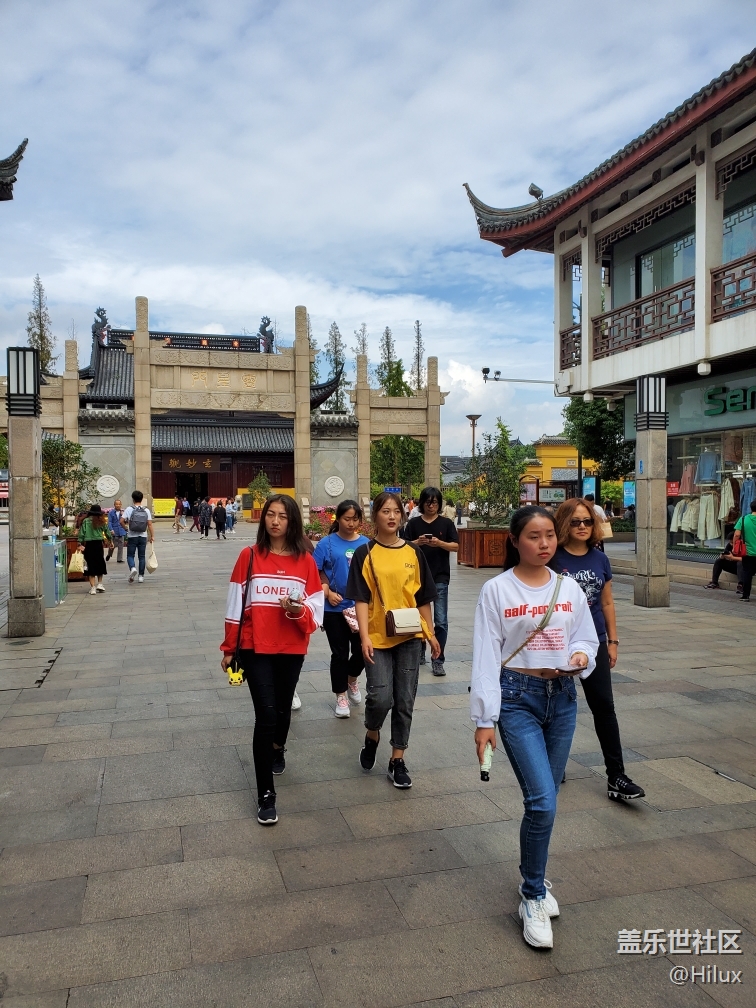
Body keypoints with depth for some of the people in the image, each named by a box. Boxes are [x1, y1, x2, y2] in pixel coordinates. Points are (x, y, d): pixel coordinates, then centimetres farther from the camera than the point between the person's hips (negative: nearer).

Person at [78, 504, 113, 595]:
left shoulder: (85, 521, -3)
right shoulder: (102, 521, -1)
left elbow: (81, 534, -7)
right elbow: (107, 532, 6)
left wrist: (81, 544, -2)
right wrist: (110, 541, 20)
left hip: (88, 545, 0)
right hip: (98, 544, 0)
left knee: (91, 566, 5)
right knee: (100, 564, 17)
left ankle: (93, 587, 3)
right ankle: (99, 583, 11)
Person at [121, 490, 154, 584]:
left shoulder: (129, 509, -5)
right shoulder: (146, 510, 1)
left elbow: (122, 521, -10)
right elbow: (149, 524, -3)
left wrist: (126, 528, 9)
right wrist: (152, 536, 2)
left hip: (132, 537, -2)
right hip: (143, 537, 2)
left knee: (130, 555, 7)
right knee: (141, 556, 9)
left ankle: (132, 568, -21)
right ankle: (141, 576, 11)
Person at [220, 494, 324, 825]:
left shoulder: (305, 561, -3)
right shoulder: (248, 556, -6)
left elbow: (316, 611, -1)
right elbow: (235, 605, -1)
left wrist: (298, 611, -23)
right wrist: (229, 649, 2)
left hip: (292, 649, 2)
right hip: (255, 648, -2)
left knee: (283, 709, 19)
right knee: (266, 715, -8)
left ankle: (278, 750, 52)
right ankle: (266, 795, 2)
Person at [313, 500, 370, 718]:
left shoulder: (366, 544, 1)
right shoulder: (327, 543, -5)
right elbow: (314, 573, -5)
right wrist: (327, 592, -15)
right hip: (335, 609, -2)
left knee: (361, 650, 5)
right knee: (340, 654, 6)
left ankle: (352, 680, 37)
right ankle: (341, 696, 24)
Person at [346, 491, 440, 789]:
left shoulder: (413, 553, 4)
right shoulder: (365, 554, -4)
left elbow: (423, 598, 10)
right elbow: (361, 600, -7)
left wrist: (431, 634, 11)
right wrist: (364, 637, -15)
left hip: (409, 636, 3)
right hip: (378, 637, -3)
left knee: (405, 701, 6)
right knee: (380, 697, -8)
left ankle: (397, 760, 20)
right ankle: (371, 736, 24)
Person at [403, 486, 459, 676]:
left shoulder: (446, 523, 3)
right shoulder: (413, 523, 4)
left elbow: (455, 546, -2)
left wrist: (440, 543, -18)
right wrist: (418, 542, -17)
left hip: (440, 578, -1)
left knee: (441, 621, -6)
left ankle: (438, 660, 1)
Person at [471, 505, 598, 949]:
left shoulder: (569, 588, 3)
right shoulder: (497, 590, -9)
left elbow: (586, 637, 13)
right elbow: (486, 657, -8)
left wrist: (582, 656, -11)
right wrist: (484, 719, -9)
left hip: (563, 697, 4)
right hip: (517, 696, -4)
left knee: (543, 799, 12)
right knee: (543, 801, -10)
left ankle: (534, 878, 36)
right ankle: (533, 896, 12)